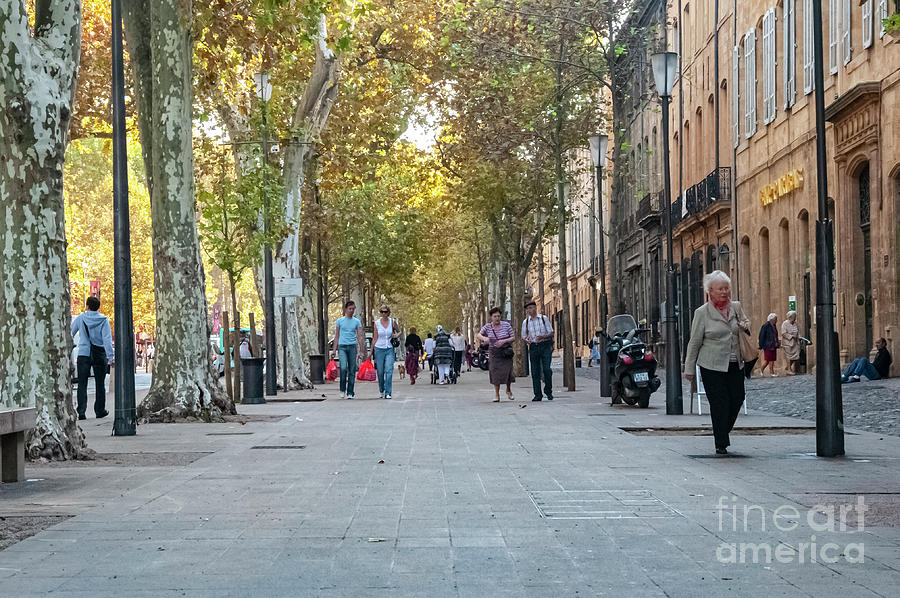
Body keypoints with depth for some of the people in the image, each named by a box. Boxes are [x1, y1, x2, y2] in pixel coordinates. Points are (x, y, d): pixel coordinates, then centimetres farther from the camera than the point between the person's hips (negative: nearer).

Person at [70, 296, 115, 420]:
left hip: (83, 354, 0)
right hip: (99, 355, 0)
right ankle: (100, 411, 16)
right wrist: (110, 356, -15)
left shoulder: (80, 318, 2)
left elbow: (70, 333, 8)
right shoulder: (103, 320, -2)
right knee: (100, 384, 10)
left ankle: (81, 411, -9)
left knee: (82, 384, 2)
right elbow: (107, 339, -11)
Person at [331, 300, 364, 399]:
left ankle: (350, 393, 7)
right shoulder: (340, 321, 8)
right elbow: (336, 336, 10)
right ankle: (342, 390, -2)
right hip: (342, 347, -1)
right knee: (343, 368, -18)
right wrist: (334, 350, 5)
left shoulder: (357, 321, 9)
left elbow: (360, 336, 6)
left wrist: (361, 350, -3)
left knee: (352, 371, 0)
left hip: (352, 347, 1)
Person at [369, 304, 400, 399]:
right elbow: (375, 339, 6)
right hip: (379, 349, 1)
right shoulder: (377, 323, 2)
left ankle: (388, 393, -13)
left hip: (390, 349, 0)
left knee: (389, 371, -13)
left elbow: (399, 331, 18)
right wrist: (371, 351, 5)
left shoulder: (392, 321, 3)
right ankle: (381, 391, 25)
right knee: (380, 372, 4)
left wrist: (396, 336, -4)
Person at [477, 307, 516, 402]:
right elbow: (479, 335, -4)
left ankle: (508, 390, 20)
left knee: (507, 372, -8)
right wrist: (484, 338, -28)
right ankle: (497, 395, 4)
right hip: (494, 352, 1)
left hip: (506, 352, -1)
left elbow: (513, 338, -2)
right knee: (496, 372, -6)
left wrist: (503, 341, -20)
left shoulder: (506, 325, -3)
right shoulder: (487, 326, 0)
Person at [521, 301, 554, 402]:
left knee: (546, 369, -13)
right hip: (533, 347, 3)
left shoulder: (543, 318, 0)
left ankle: (548, 391, 4)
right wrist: (527, 340, -10)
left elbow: (551, 333, 1)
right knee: (535, 372, 0)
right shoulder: (525, 322, 7)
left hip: (545, 345, -2)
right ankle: (537, 395, 4)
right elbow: (524, 336, 14)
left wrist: (542, 337, -18)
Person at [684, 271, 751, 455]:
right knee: (720, 403, -6)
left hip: (735, 364, 5)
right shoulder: (702, 313, -4)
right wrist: (689, 369, 1)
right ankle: (721, 444, 3)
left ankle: (723, 431, 28)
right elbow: (694, 342, 0)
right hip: (712, 366, -4)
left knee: (737, 399, 3)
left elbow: (746, 322, 28)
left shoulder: (736, 307, 8)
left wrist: (745, 326, 1)